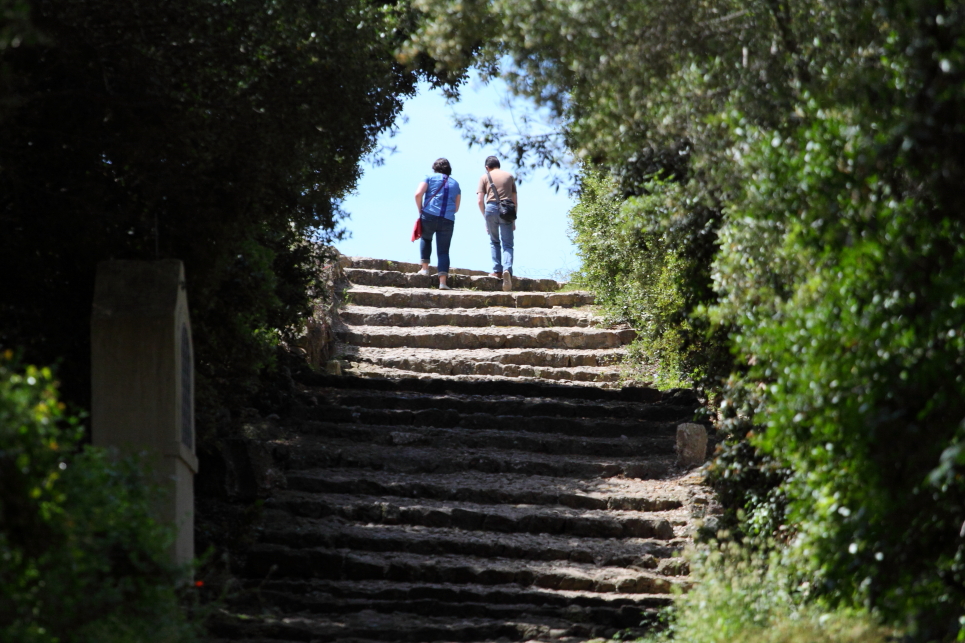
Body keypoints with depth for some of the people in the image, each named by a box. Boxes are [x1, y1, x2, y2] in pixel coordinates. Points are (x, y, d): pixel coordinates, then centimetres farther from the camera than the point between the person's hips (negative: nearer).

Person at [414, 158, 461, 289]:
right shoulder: (455, 183, 20)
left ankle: (425, 268, 20)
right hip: (448, 220, 2)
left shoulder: (430, 178, 9)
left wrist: (420, 210, 5)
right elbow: (456, 208, 20)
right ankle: (442, 281, -10)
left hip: (429, 216, -2)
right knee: (443, 251, 2)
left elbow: (418, 194, -5)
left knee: (426, 239, 28)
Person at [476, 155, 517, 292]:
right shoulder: (509, 176, 19)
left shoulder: (485, 177, 12)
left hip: (491, 208, -1)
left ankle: (497, 270, 12)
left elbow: (480, 201, 3)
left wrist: (485, 217, 13)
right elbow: (515, 200, 17)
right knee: (507, 245, -1)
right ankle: (507, 269, -22)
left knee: (494, 242, 18)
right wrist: (514, 220, 21)